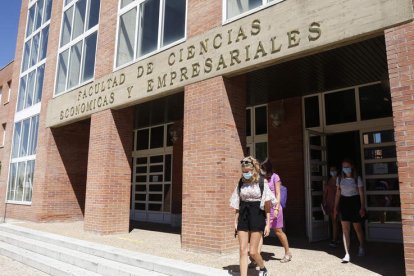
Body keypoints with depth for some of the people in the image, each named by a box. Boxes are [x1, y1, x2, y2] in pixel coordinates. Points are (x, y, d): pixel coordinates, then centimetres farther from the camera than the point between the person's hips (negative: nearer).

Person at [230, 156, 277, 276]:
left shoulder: (262, 182, -5)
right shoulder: (241, 183, 5)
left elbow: (267, 205, -4)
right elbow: (237, 204, 10)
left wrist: (268, 224, -6)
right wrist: (235, 221, 8)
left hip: (257, 216, -3)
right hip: (243, 216, 3)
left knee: (253, 252, 2)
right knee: (242, 250, 1)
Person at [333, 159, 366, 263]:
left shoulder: (357, 178, -5)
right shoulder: (340, 179, 4)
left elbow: (361, 194, -5)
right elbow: (338, 194, 8)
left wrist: (362, 207, -12)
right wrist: (335, 207, 6)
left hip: (355, 202, -2)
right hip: (344, 203, 2)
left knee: (357, 228, 11)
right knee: (345, 229, -4)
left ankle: (361, 247, 40)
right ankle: (347, 254, -4)